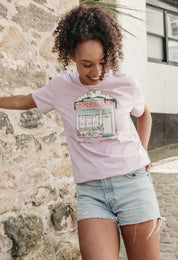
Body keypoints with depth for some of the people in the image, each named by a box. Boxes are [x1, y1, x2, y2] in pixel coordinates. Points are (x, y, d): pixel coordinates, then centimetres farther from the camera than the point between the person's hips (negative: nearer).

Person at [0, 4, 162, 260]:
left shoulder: (126, 84, 1)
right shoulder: (61, 86, 3)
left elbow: (144, 114, 22)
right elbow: (27, 101, 23)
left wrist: (142, 153, 12)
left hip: (133, 182, 0)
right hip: (91, 190, 0)